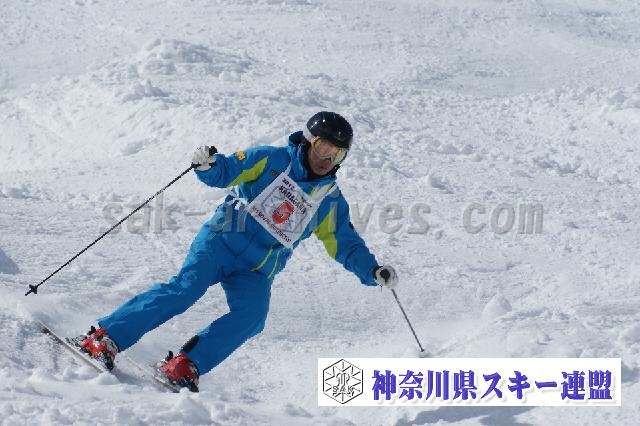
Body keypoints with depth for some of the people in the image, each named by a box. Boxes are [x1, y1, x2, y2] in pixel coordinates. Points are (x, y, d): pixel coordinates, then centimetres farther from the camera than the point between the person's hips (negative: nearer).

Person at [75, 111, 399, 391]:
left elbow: (347, 245, 18)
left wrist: (373, 271, 2)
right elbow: (225, 172, 3)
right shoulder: (272, 160, 5)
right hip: (223, 241, -3)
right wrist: (207, 166, -20)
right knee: (186, 288, -26)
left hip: (257, 273, 3)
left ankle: (185, 365, -26)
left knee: (252, 316, -27)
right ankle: (105, 337, -25)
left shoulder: (331, 202, 15)